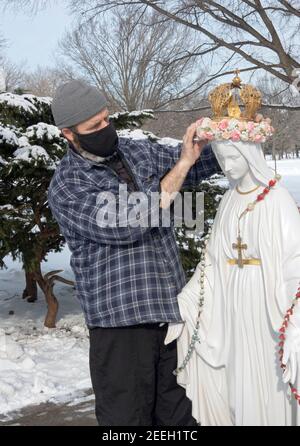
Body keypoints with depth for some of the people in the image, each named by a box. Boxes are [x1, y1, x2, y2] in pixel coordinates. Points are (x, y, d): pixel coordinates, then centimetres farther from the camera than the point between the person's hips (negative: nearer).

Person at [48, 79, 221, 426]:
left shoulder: (141, 151, 10)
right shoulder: (66, 186, -8)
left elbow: (203, 164, 17)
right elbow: (123, 226, -20)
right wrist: (182, 164, -17)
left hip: (173, 308, 5)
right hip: (121, 321, -5)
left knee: (179, 416, 10)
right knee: (126, 417, 1)